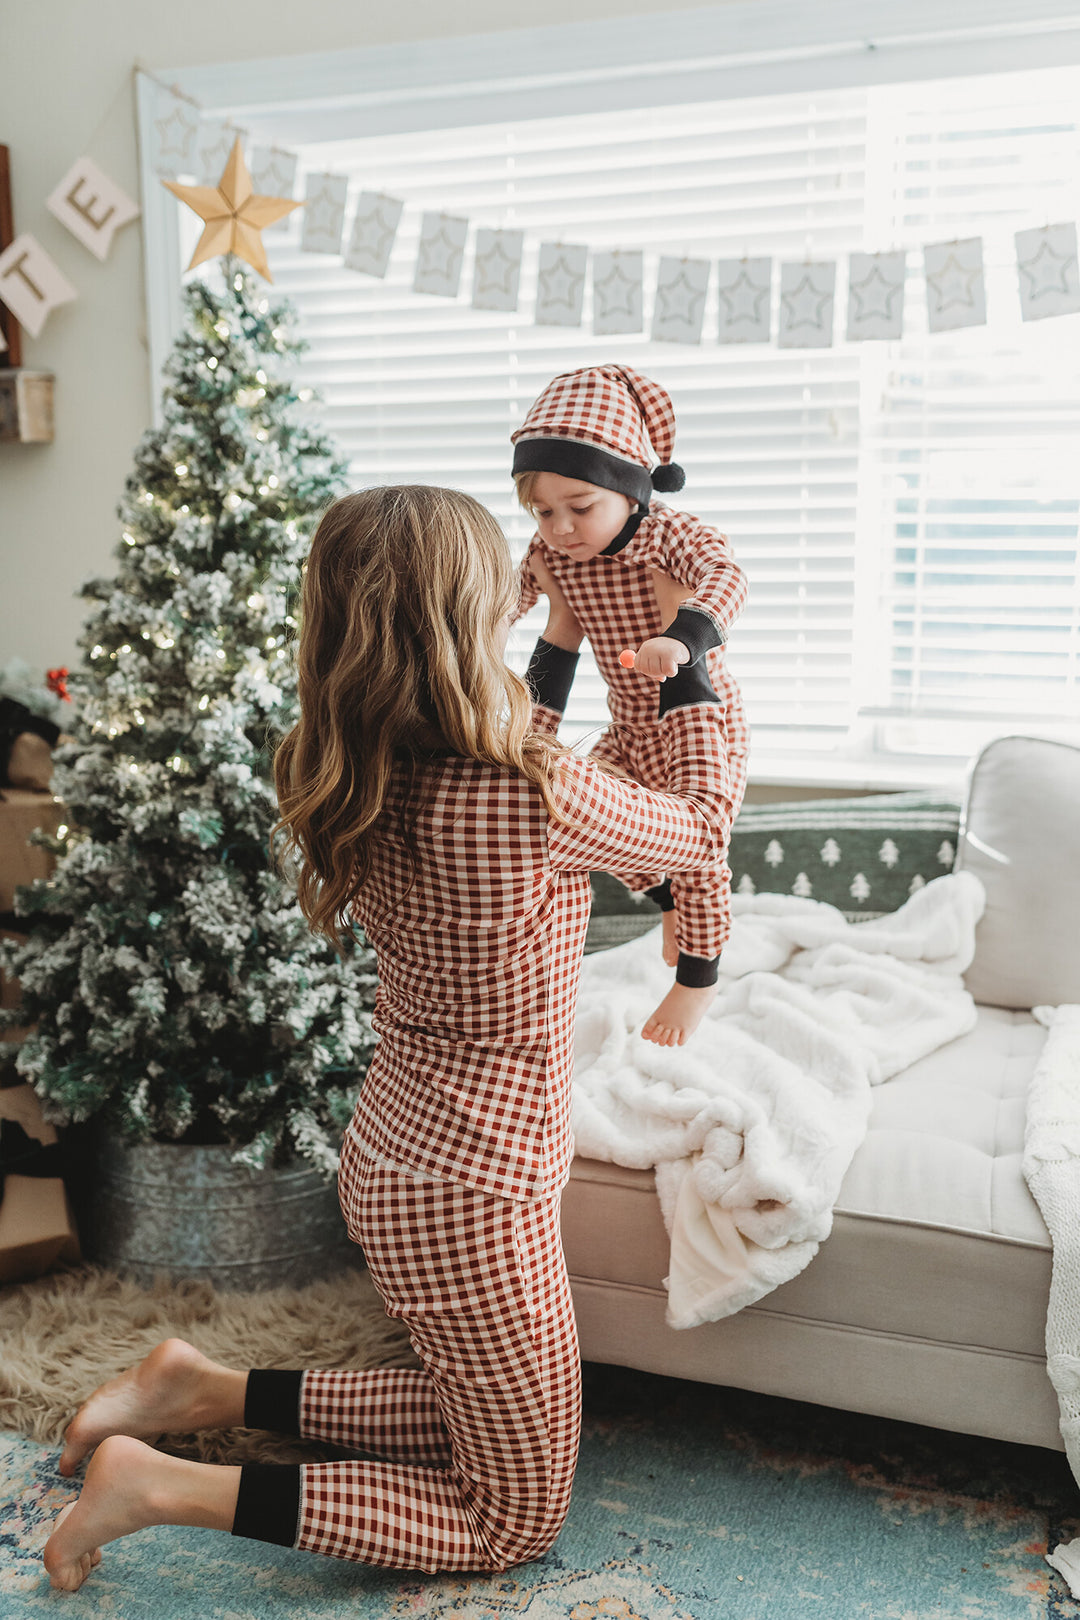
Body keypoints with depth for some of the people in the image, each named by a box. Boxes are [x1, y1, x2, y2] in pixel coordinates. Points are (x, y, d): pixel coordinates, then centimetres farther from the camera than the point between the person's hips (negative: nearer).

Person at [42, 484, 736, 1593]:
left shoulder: (350, 783, -5)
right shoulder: (537, 796, -27)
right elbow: (701, 826, -6)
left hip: (387, 1156, 8)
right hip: (471, 1196, -8)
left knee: (469, 1417, 31)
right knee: (515, 1518, 13)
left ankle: (208, 1388, 23)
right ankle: (170, 1487, 3)